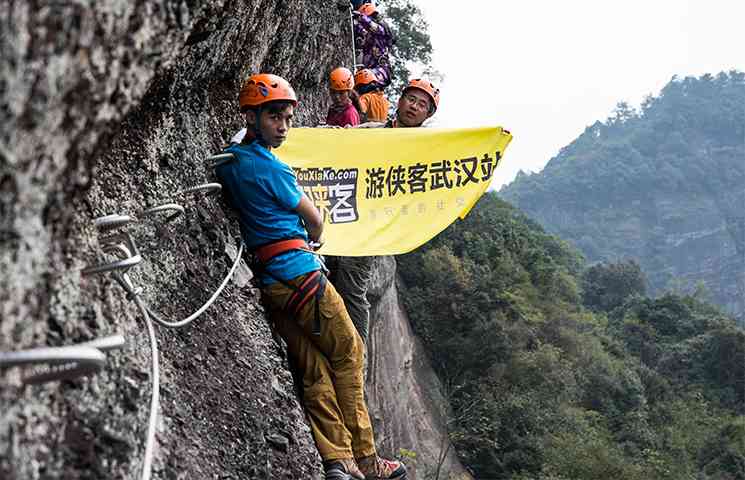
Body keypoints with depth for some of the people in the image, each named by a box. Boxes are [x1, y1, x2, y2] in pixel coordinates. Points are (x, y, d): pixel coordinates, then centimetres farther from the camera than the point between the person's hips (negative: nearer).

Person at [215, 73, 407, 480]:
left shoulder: (229, 160, 11)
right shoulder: (270, 167, -15)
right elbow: (315, 221, -2)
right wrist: (312, 239, 20)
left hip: (267, 279, 8)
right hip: (298, 272, -8)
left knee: (315, 370, 8)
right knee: (348, 355, 4)